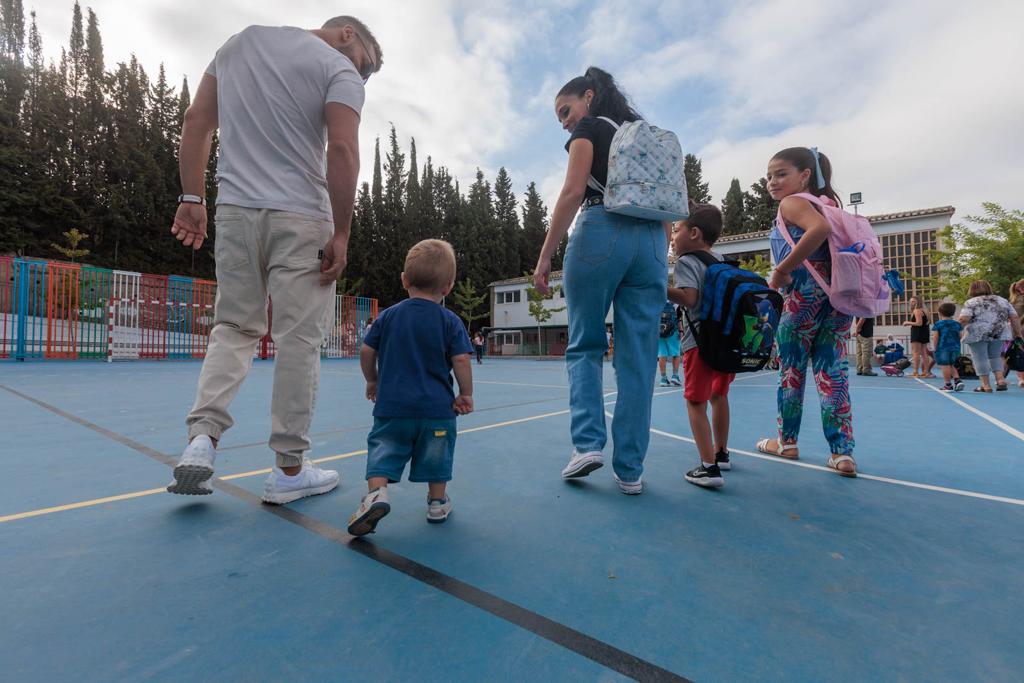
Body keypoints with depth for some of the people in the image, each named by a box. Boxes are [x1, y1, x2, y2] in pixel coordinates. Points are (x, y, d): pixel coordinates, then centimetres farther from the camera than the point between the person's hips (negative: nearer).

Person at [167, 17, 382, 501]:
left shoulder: (239, 41, 22)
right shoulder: (340, 69, 4)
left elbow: (195, 122, 16)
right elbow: (341, 150, -12)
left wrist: (191, 197, 14)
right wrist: (341, 234, -11)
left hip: (234, 210, 6)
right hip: (300, 218, -5)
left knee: (233, 328, 14)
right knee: (299, 340, -2)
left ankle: (202, 438, 0)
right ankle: (289, 470, 6)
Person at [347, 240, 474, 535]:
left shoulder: (388, 316, 3)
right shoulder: (451, 321, -4)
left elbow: (366, 352, 5)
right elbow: (461, 360, -10)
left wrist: (373, 381, 21)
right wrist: (466, 394, 2)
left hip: (391, 403, 1)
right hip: (437, 406, 0)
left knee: (383, 449, 10)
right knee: (436, 454, 16)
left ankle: (376, 491, -11)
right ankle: (437, 503, 28)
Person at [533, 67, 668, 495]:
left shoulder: (589, 129, 9)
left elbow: (573, 193, -6)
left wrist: (545, 257, -9)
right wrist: (663, 258, 18)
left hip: (602, 233, -5)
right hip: (652, 241, 6)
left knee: (584, 345, 7)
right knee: (639, 357, 1)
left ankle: (588, 443, -6)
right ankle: (630, 470, 5)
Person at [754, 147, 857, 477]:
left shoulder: (791, 203, -2)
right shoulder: (827, 202, 23)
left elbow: (819, 228, -23)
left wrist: (782, 270, -20)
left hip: (804, 295, -7)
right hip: (839, 296, 8)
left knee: (791, 369, 6)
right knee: (832, 372, 7)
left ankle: (787, 442, 19)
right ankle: (843, 453, 6)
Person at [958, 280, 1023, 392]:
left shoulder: (971, 302, -3)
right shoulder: (1002, 300, 14)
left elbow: (964, 319, -15)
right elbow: (1015, 318, 11)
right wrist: (1017, 332, 16)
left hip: (978, 335, -5)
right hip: (999, 334, 5)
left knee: (980, 358, 0)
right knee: (995, 356, 19)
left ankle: (986, 385, 1)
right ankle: (1000, 379, 8)